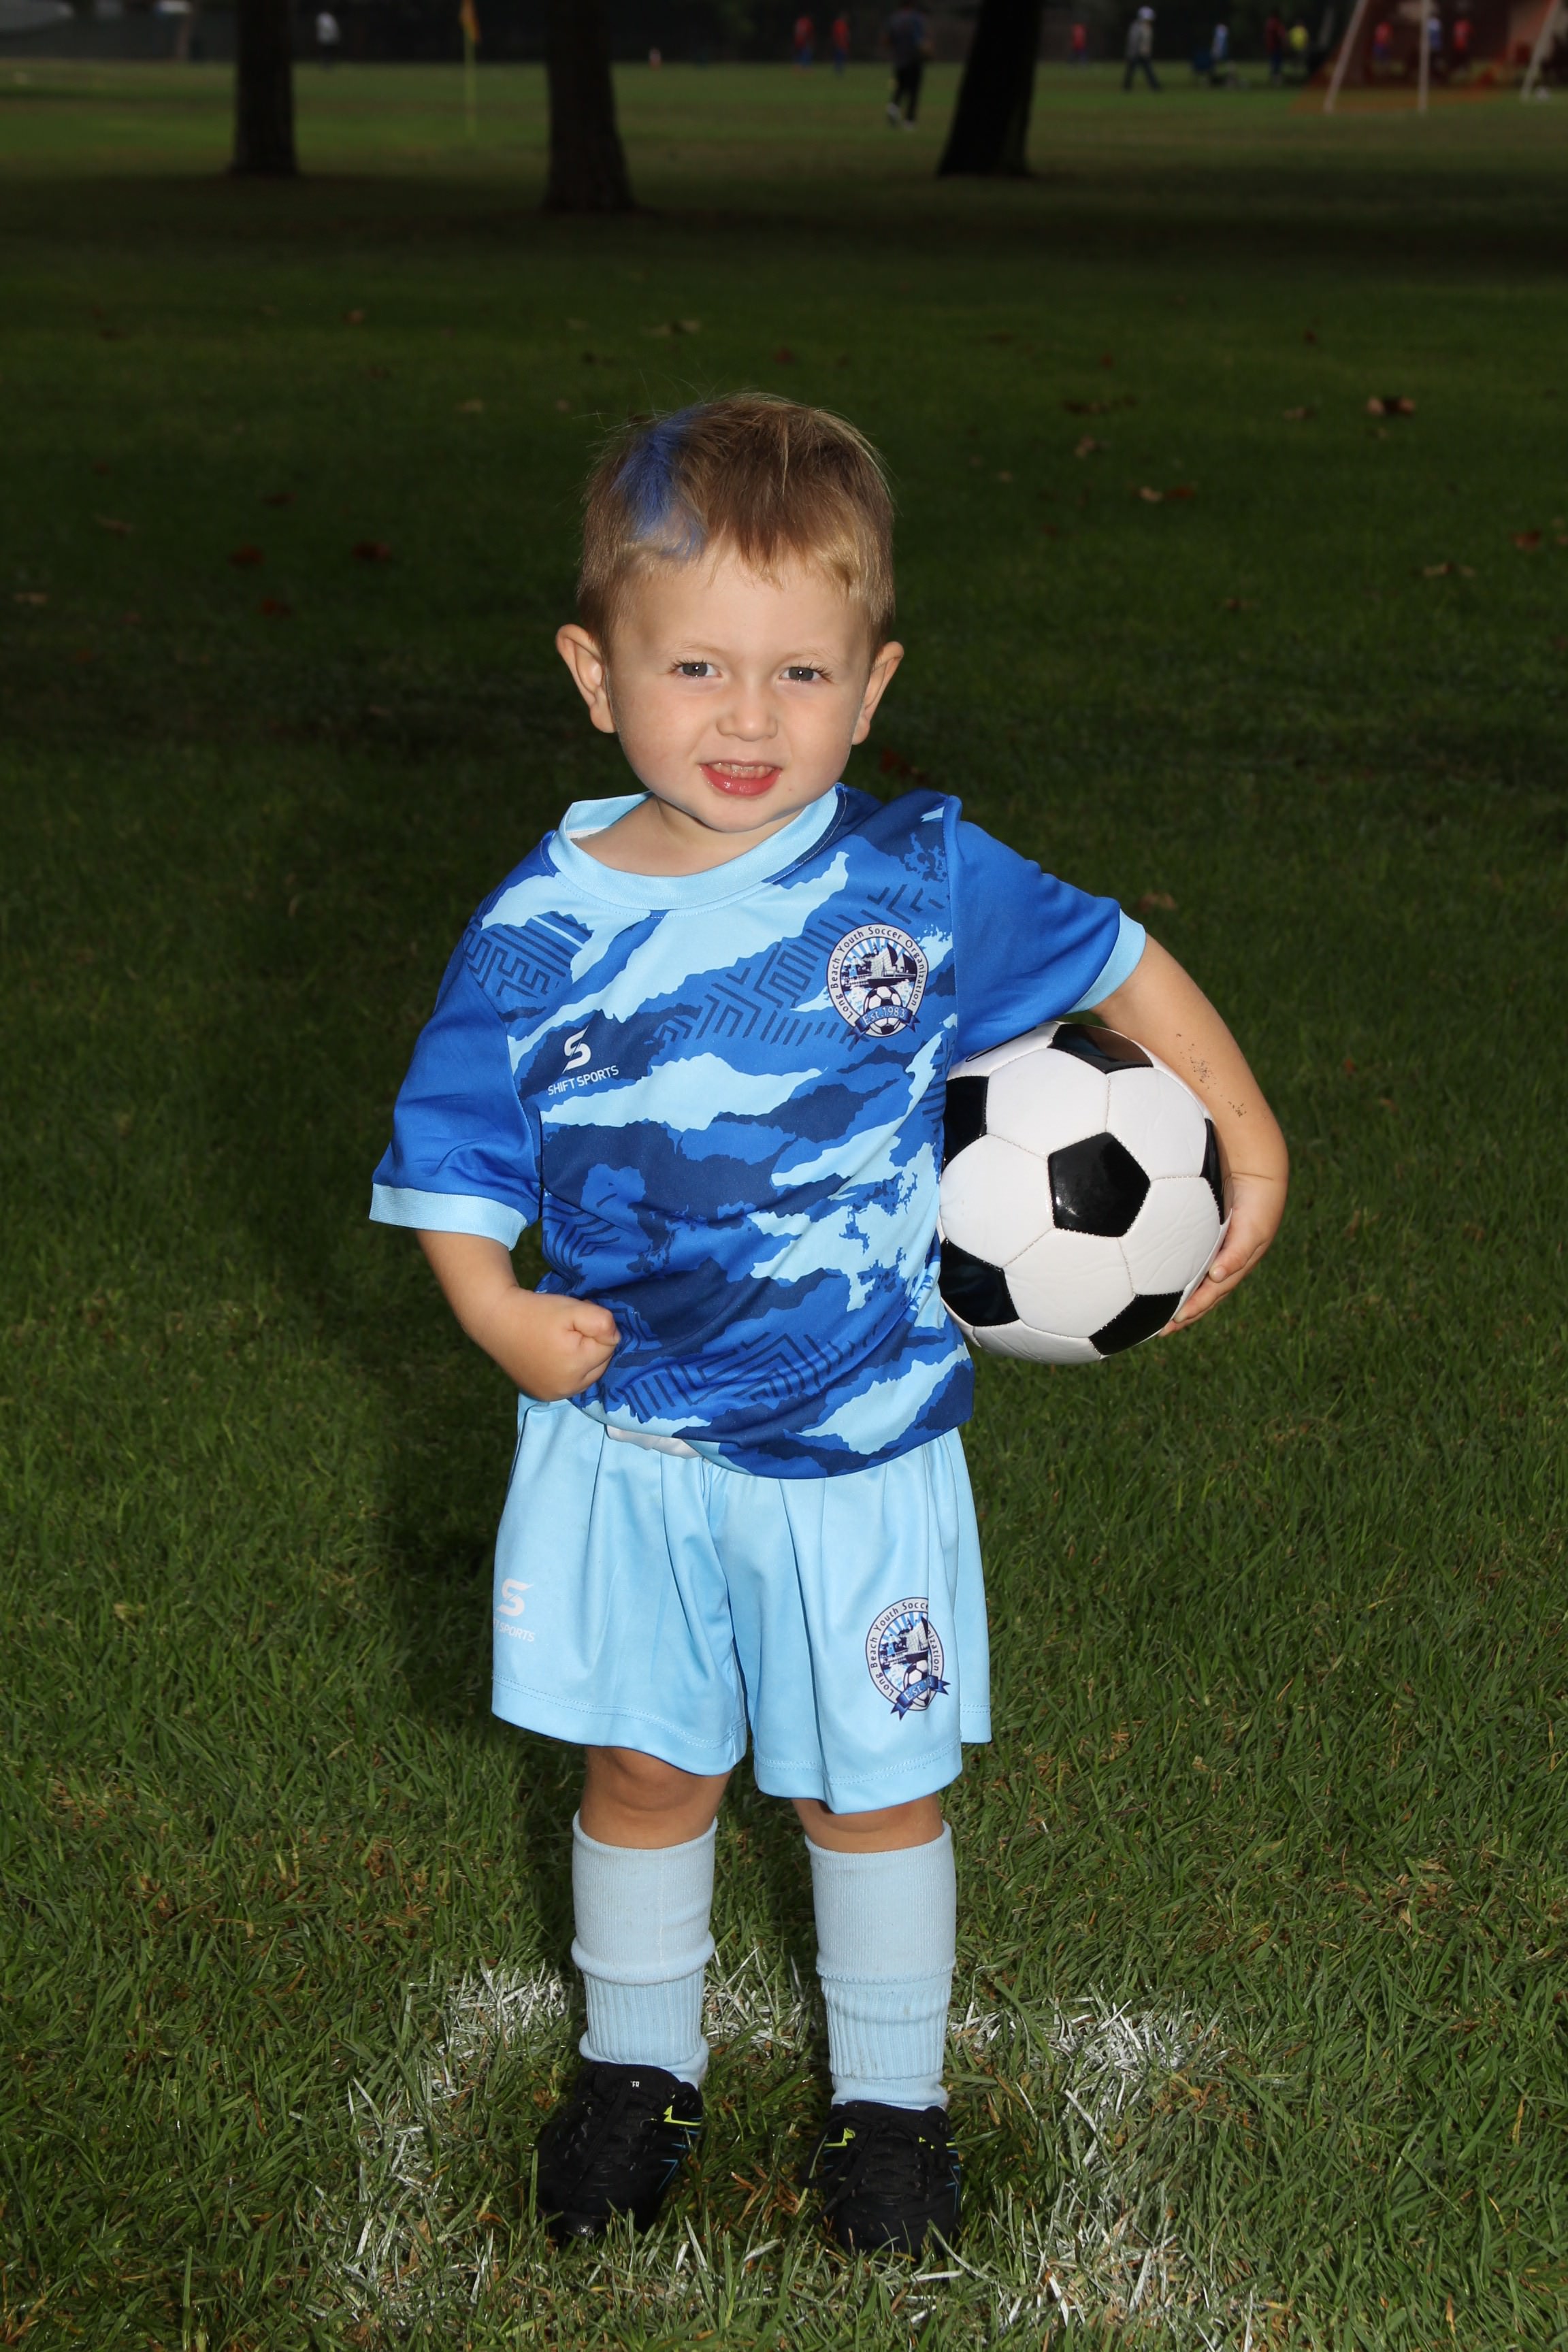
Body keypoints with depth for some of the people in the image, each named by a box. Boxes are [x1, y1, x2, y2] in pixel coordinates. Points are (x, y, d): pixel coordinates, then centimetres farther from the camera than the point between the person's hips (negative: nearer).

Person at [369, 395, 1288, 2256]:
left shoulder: (922, 880, -12)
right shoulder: (541, 925, -11)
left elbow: (1119, 966, 3)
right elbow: (453, 1148, -2)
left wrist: (1250, 1148, 2)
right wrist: (498, 1314, -18)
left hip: (855, 1451, -1)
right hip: (622, 1440, 1)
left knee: (870, 1786, 15)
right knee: (642, 1768, 17)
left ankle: (890, 2091, 38)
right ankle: (638, 2055, 43)